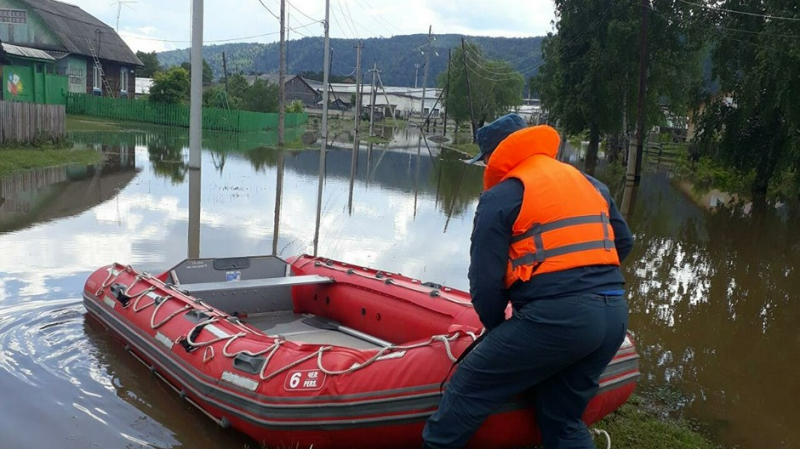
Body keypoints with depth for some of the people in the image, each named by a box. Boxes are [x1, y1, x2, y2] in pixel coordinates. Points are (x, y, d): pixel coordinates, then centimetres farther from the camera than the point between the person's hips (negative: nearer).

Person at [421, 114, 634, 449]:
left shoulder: (501, 196, -1)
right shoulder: (590, 183, 20)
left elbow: (485, 281, -5)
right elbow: (623, 243, 25)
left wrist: (498, 329, 11)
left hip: (555, 318, -8)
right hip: (614, 315, 8)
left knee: (467, 391, 6)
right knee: (564, 421, 21)